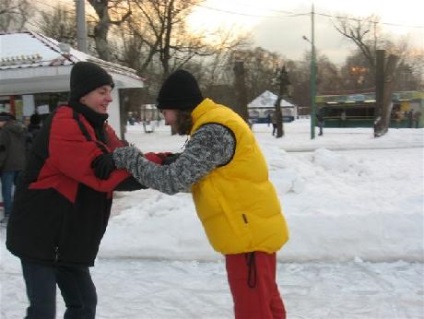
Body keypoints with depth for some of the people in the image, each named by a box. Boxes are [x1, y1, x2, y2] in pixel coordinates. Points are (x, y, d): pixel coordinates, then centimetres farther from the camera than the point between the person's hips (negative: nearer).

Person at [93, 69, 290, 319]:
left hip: (249, 233, -10)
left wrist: (126, 157, -16)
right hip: (254, 230, 10)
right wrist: (168, 163, -4)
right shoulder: (214, 123, 11)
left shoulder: (214, 132, -21)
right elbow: (192, 173, 12)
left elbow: (174, 180, -24)